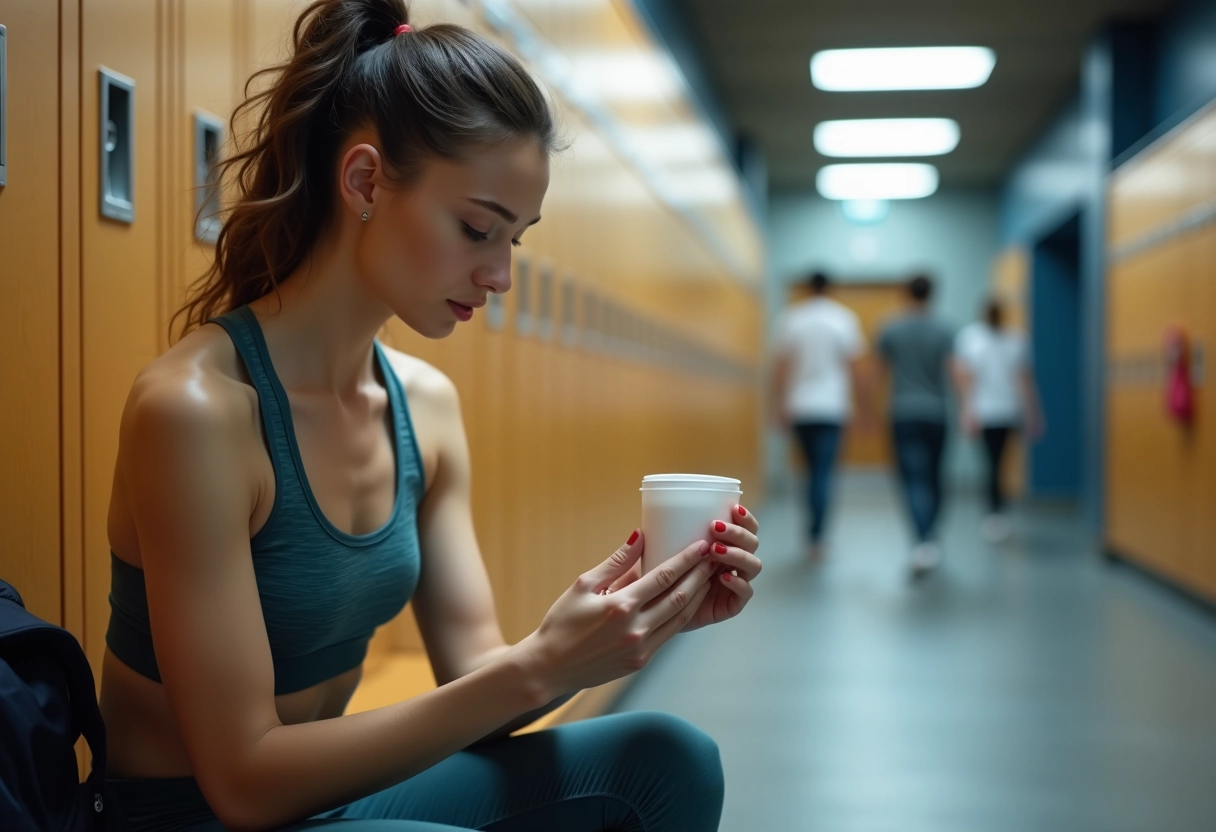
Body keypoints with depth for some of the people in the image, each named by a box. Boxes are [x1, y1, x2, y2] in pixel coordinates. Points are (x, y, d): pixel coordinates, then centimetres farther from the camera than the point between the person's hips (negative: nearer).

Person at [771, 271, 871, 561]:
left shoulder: (790, 318, 2)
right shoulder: (844, 318, -2)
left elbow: (780, 366, 0)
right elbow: (855, 366, -2)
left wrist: (779, 405, 5)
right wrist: (864, 404, 5)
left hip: (799, 408, 2)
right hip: (832, 407, -2)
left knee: (813, 469, 16)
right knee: (823, 473, -2)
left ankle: (813, 532, 19)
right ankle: (815, 537, -9)